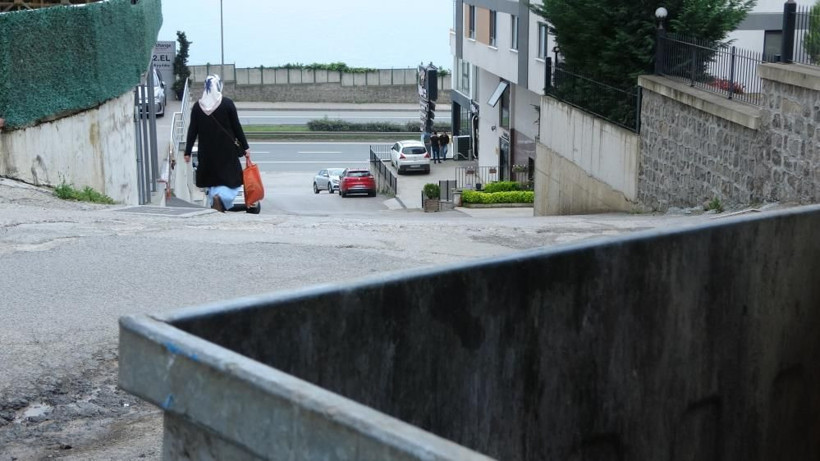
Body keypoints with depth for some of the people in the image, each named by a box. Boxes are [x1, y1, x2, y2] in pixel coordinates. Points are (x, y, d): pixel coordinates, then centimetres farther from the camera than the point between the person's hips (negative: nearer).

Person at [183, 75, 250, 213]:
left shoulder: (197, 106, 1)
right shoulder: (227, 103, -6)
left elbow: (192, 131, 3)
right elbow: (237, 127, -5)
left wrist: (187, 152, 9)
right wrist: (245, 147, 3)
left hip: (207, 152, 3)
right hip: (227, 150, -3)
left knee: (212, 181, 14)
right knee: (232, 180, 2)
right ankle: (221, 197, -26)